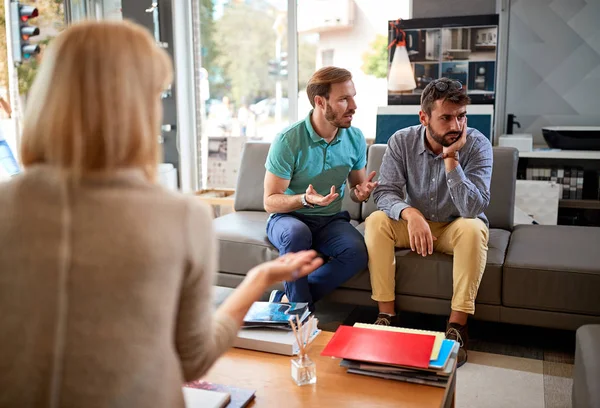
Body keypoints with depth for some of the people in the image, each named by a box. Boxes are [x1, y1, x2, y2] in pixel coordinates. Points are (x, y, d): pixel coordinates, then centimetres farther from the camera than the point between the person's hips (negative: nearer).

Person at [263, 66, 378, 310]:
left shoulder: (355, 138, -2)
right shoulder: (288, 141, -16)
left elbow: (356, 186, 12)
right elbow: (270, 201, -14)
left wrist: (360, 192, -13)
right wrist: (305, 199, -33)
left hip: (331, 220, 4)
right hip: (287, 217, -3)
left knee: (358, 253, -27)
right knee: (297, 233, -39)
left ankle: (287, 300, -14)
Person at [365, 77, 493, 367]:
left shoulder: (477, 145, -19)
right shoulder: (402, 141, -13)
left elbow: (474, 207, -28)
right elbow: (385, 191, -18)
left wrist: (450, 158, -35)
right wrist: (410, 213, -38)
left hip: (456, 227, -1)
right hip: (415, 223, 2)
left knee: (473, 228, -35)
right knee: (376, 222, -25)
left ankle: (458, 324, -26)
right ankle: (386, 315, -18)